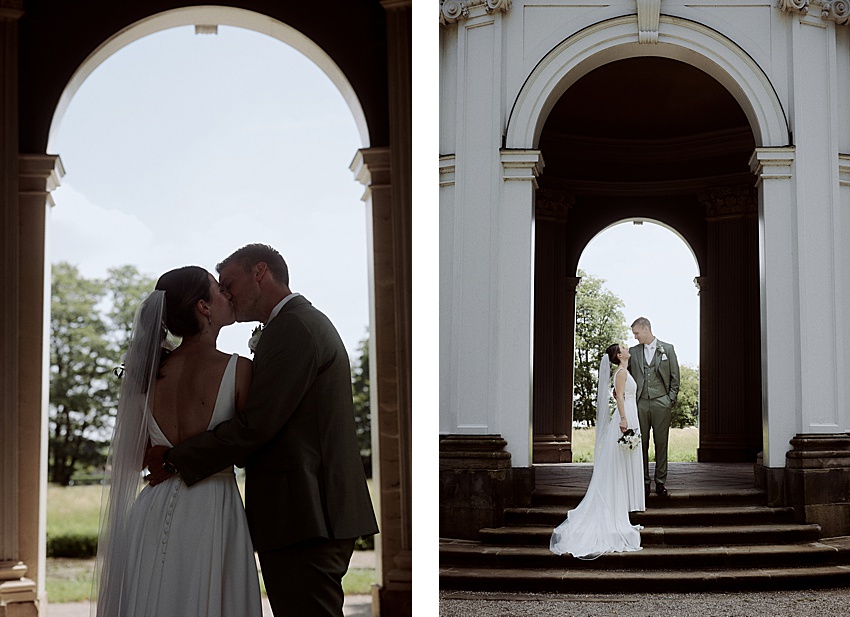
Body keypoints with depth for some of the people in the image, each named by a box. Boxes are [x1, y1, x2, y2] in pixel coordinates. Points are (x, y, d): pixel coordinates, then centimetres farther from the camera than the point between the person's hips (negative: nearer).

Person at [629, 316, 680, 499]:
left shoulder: (667, 349, 5)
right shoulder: (633, 352, 11)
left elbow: (675, 377, 6)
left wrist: (671, 400, -1)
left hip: (661, 403, -2)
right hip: (640, 403, 2)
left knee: (661, 444, 0)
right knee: (641, 444, 0)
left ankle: (661, 483, 5)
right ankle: (643, 483, 6)